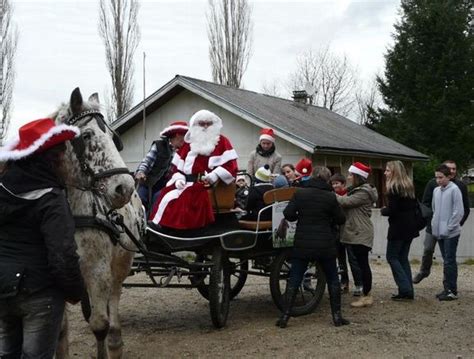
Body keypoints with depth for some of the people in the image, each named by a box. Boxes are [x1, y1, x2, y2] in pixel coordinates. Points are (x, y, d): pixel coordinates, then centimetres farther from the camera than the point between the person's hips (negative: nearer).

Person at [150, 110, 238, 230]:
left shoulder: (222, 142, 8)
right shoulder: (189, 143, 19)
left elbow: (231, 165, -2)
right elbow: (178, 166, 18)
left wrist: (214, 176, -16)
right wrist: (179, 179, -2)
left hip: (212, 187, -4)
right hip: (189, 184, 5)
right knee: (168, 199, -19)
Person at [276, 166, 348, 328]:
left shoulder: (300, 193, -5)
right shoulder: (330, 196, -6)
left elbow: (288, 214, -7)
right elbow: (340, 219, 2)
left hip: (303, 244, 1)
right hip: (325, 245, 0)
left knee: (294, 279, 6)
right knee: (333, 279, 13)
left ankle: (285, 316, 4)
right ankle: (337, 316, 14)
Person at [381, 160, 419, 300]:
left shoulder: (393, 188, -15)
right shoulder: (409, 185, 10)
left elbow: (391, 210, -19)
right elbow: (415, 205, 16)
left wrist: (383, 211, -1)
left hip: (398, 228, -8)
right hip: (410, 226, 8)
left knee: (392, 257, 2)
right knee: (403, 258, 14)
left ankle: (405, 289, -5)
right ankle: (408, 291, 12)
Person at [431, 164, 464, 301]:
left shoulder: (454, 190, -11)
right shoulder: (436, 190, 10)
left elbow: (459, 212, -13)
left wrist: (449, 228, -13)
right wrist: (434, 225, 13)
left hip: (451, 233, -7)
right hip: (439, 233, 7)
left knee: (449, 262, -5)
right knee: (446, 261, 13)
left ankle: (452, 291, -1)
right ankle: (447, 288, 20)